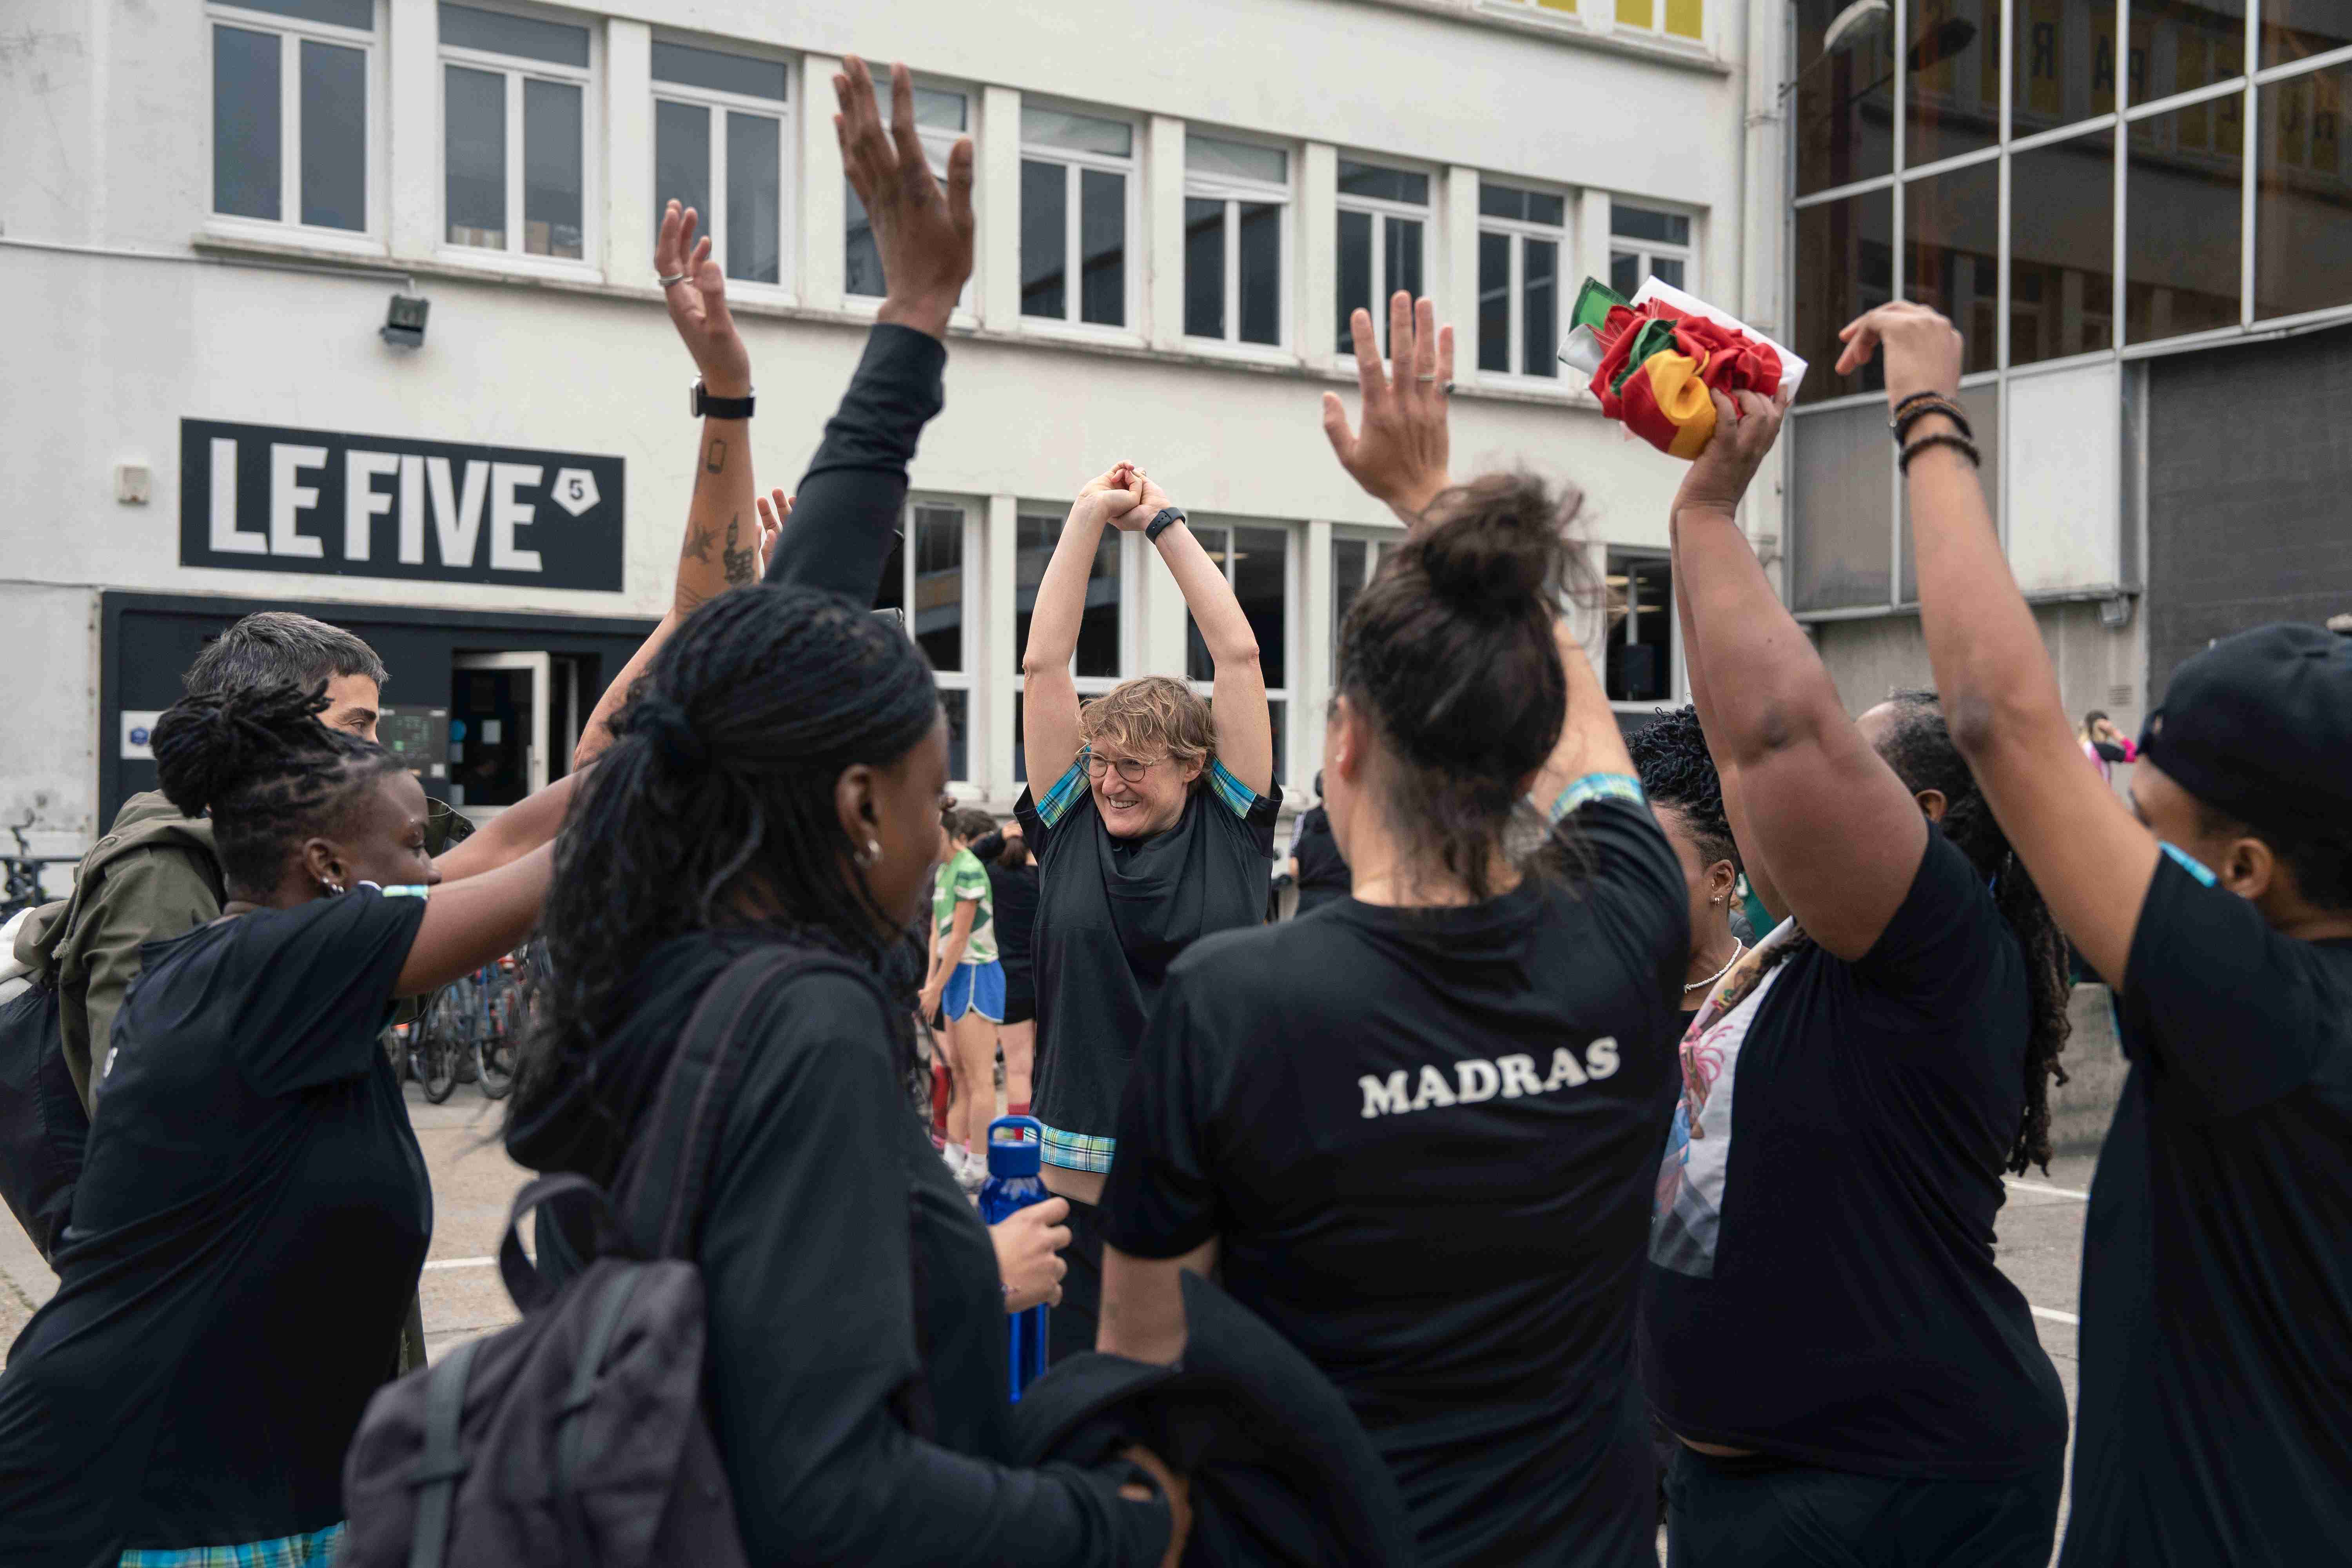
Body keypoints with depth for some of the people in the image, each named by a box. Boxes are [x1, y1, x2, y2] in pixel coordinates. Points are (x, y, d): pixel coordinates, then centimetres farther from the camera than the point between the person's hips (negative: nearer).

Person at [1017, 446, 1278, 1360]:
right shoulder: (1070, 828, 6)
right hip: (1082, 1188, 1)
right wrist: (1089, 516, 6)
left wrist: (1162, 520, 7)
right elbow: (1044, 664, 4)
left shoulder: (1232, 829, 3)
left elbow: (1238, 654, 1)